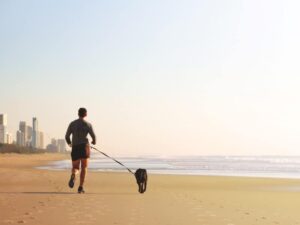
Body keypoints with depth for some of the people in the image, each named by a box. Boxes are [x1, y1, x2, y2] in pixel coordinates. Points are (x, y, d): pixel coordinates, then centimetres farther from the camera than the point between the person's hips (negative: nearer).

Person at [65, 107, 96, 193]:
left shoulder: (72, 124, 7)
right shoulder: (88, 124, 0)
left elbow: (67, 136, 6)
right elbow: (93, 136, -6)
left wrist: (69, 143, 28)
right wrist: (94, 141, 19)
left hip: (75, 148, 2)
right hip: (84, 147, -2)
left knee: (75, 167, 10)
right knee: (84, 168, 8)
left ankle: (73, 176, -27)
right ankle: (80, 187, -2)